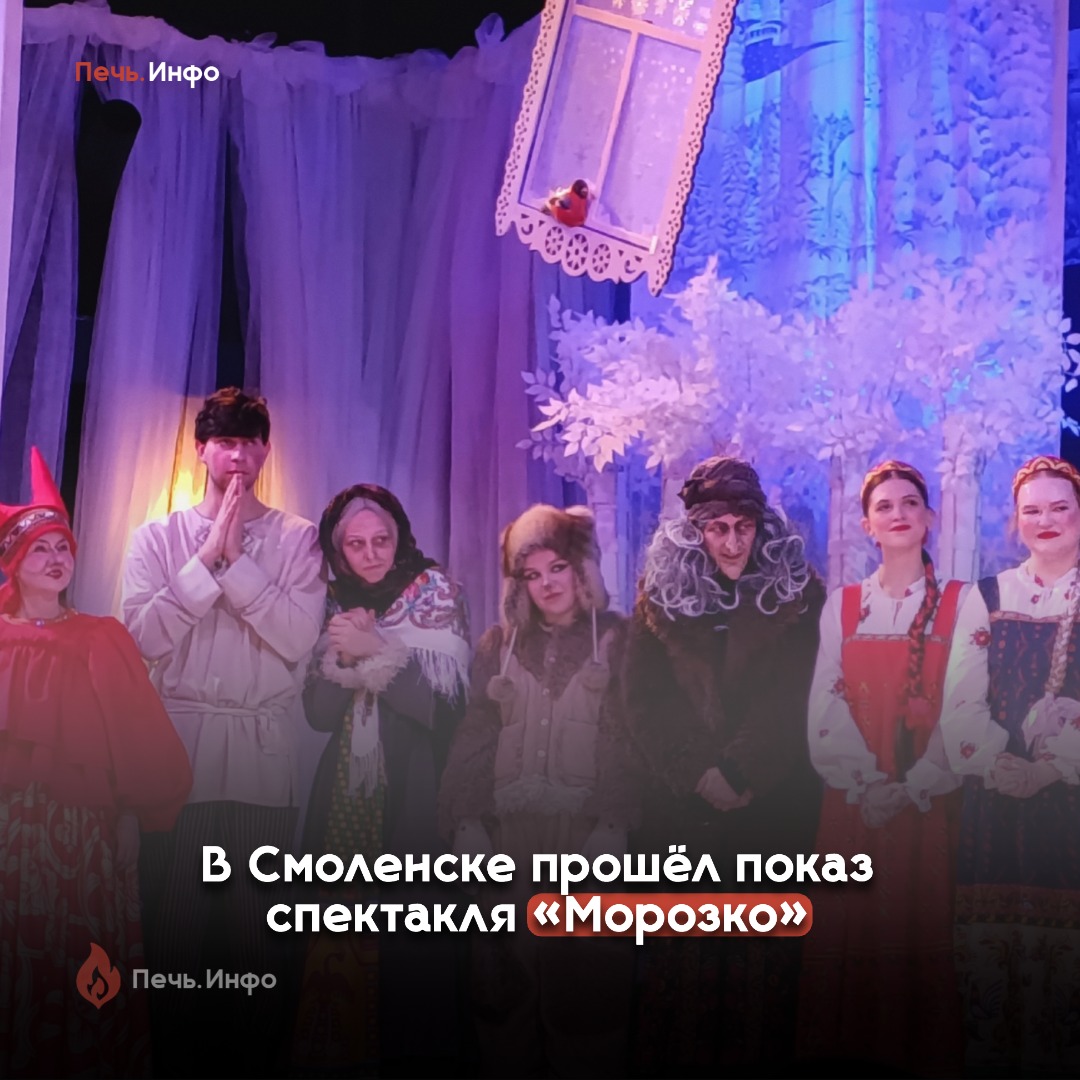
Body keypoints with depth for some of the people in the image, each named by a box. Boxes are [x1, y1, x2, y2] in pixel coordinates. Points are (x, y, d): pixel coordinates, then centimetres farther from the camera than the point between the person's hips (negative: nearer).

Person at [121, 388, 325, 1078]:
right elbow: (142, 636, -5)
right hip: (180, 739, 1)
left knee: (259, 911, 3)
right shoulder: (158, 538, 8)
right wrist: (207, 558, -10)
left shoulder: (297, 538, 5)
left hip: (265, 744, 0)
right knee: (172, 905, 2)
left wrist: (238, 561, -11)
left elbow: (299, 640, -8)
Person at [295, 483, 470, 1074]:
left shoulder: (435, 595, -1)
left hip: (413, 795, -4)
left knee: (412, 944, -10)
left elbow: (443, 705, -9)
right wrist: (342, 656, -10)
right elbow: (319, 714, 6)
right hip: (346, 794, 4)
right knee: (340, 940, -2)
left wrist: (376, 650, -16)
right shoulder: (338, 605, 11)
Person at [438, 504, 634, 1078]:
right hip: (508, 837, 3)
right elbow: (473, 739, 11)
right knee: (506, 981, 4)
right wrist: (465, 822, 0)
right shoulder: (500, 644, 14)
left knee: (584, 980, -3)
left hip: (585, 837, -3)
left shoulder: (619, 641, 5)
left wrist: (615, 825, -12)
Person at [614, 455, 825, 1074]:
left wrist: (739, 775, -11)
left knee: (766, 950, -2)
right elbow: (642, 700, 1)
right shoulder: (661, 596, 7)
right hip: (680, 805, 1)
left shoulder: (797, 594, 4)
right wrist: (699, 775, -8)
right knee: (683, 948, 1)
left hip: (774, 799, -1)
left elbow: (794, 700, -3)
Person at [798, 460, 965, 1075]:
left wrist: (911, 788, -13)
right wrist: (867, 785, -12)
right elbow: (826, 707, 1)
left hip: (930, 797, -2)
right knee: (850, 928, 1)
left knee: (924, 927, -1)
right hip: (853, 800, 2)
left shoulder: (960, 602, 3)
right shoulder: (842, 605, 9)